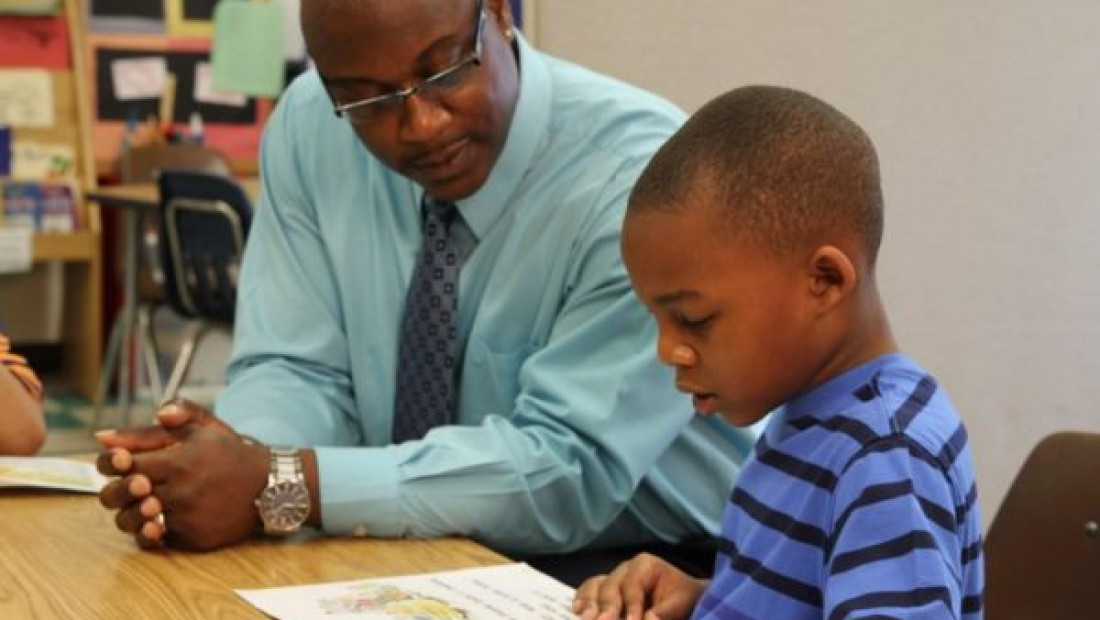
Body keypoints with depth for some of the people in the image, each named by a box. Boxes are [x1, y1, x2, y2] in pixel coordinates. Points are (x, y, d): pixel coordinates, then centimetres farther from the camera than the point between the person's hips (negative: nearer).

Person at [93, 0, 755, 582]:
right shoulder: (309, 128, -5)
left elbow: (571, 470, -24)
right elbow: (300, 370, -2)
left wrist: (281, 484, -29)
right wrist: (239, 459, -23)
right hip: (416, 551, 4)